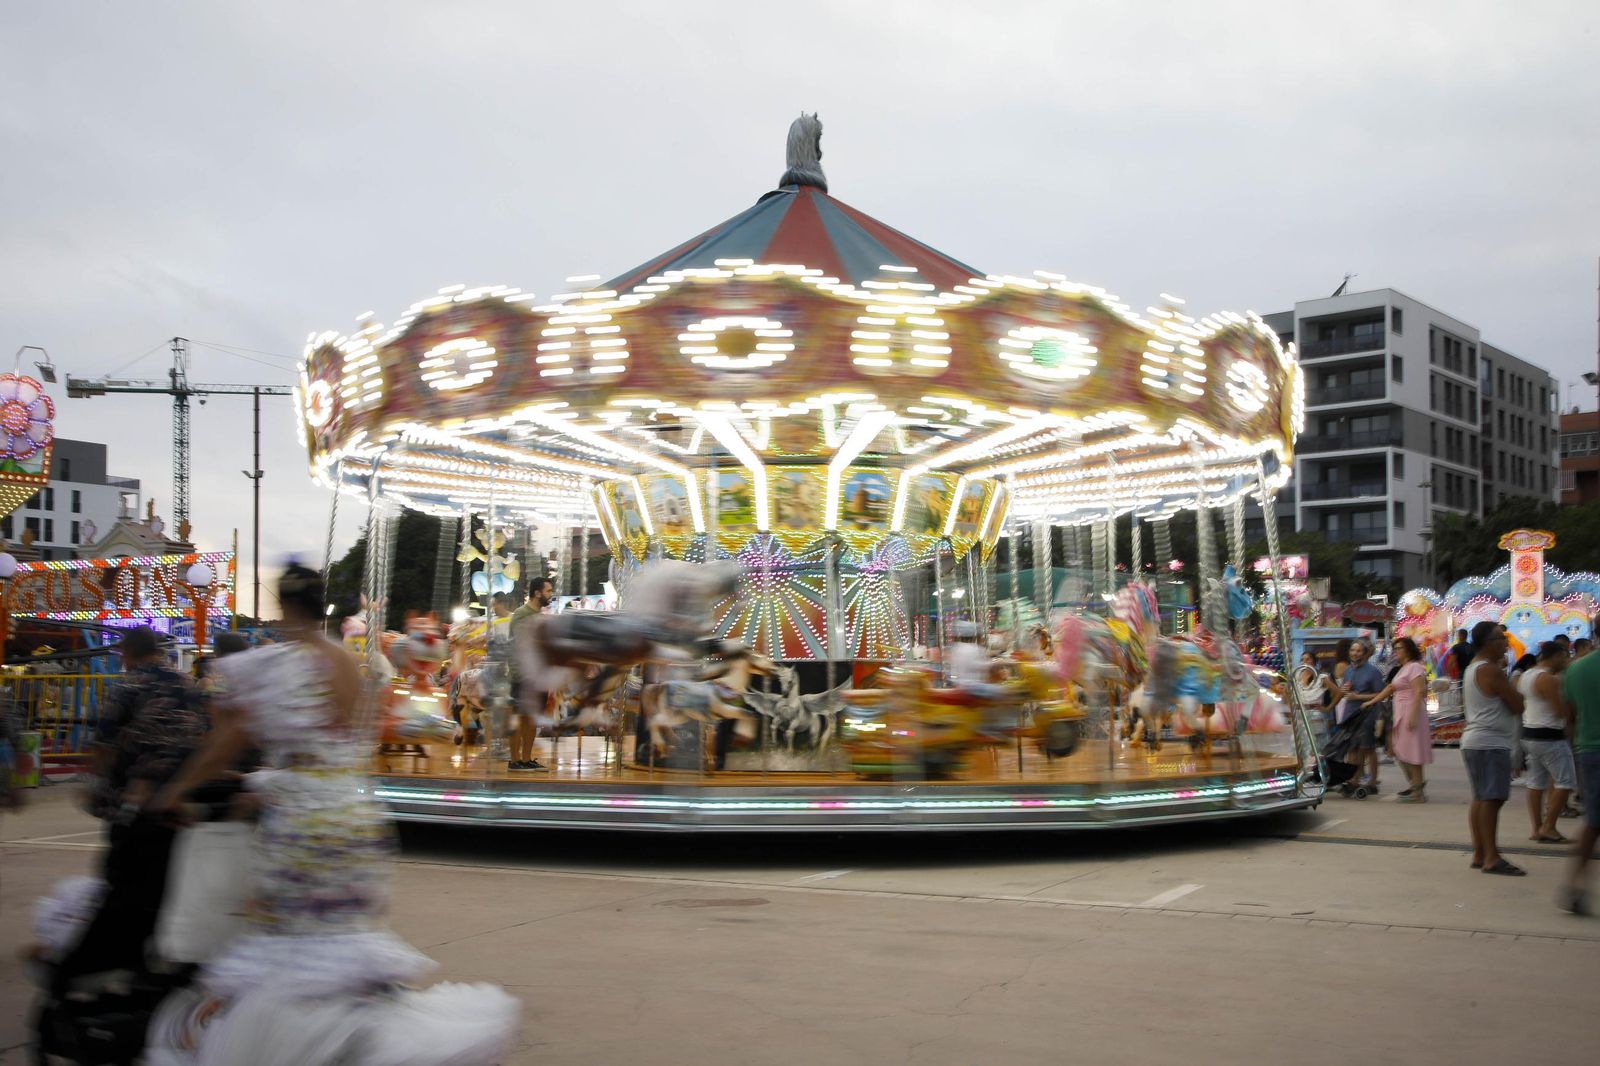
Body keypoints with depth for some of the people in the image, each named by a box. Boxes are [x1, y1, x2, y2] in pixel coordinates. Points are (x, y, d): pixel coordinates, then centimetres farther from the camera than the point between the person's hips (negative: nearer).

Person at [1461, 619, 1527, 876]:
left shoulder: (1473, 668, 16)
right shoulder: (1492, 671, -15)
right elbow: (1517, 705, -14)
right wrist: (1511, 685, 5)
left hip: (1474, 741, 11)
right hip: (1491, 743, -11)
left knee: (1481, 798, 12)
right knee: (1492, 799, -12)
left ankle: (1479, 854, 16)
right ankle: (1491, 858, -14)